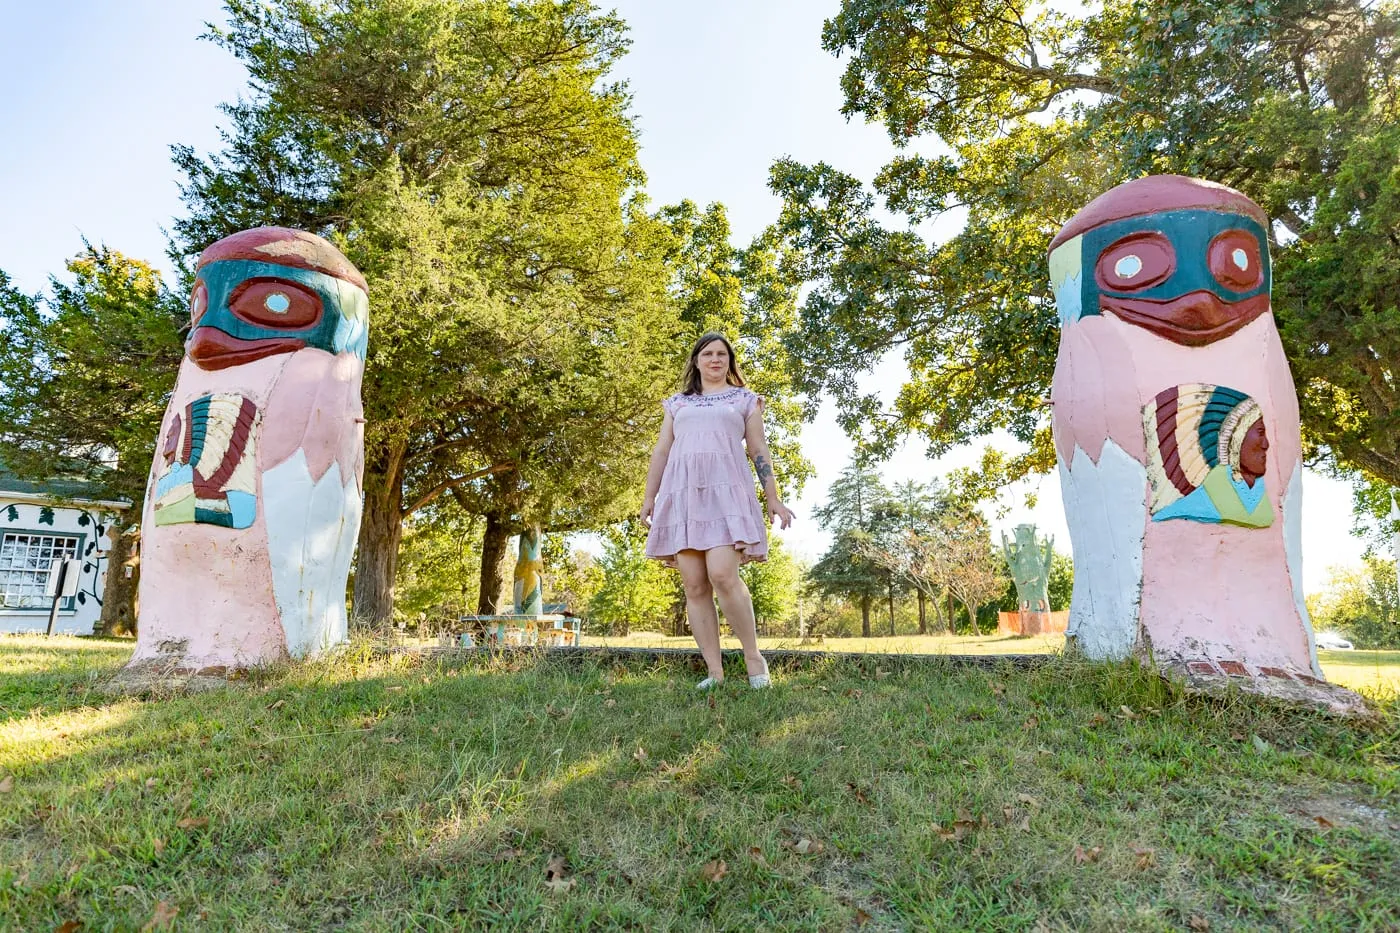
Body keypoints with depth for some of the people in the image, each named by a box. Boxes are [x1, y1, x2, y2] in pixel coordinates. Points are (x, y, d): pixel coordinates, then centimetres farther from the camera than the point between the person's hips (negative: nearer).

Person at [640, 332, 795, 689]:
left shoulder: (745, 400, 17)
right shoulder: (677, 403, 22)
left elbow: (759, 451, 13)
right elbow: (661, 452, 20)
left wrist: (773, 498, 5)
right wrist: (649, 497, 13)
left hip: (726, 491, -3)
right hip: (682, 495, 3)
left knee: (723, 576, -21)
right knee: (695, 586, -3)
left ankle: (754, 658, -7)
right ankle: (714, 671, 0)